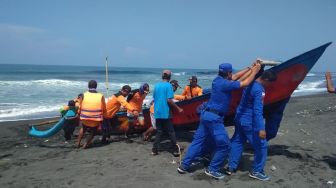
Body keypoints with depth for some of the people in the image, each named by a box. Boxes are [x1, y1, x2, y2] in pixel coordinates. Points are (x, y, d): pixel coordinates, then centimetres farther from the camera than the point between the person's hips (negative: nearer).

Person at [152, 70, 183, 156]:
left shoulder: (157, 85, 8)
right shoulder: (168, 85, -10)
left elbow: (154, 98, 13)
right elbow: (169, 100, -17)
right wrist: (178, 108, -9)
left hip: (157, 113, 5)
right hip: (165, 113, -5)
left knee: (159, 131, 12)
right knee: (171, 132, 4)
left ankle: (154, 150, 9)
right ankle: (175, 150, 8)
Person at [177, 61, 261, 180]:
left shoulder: (218, 80, 9)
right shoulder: (225, 84, -16)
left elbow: (235, 77, 22)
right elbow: (245, 83, -10)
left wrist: (250, 68, 24)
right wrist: (255, 71, 3)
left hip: (206, 114, 9)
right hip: (214, 117, -9)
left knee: (198, 141, 13)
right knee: (224, 145, 3)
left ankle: (184, 166, 17)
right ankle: (212, 169, 11)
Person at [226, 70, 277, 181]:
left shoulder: (251, 83, 4)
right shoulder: (259, 90, -23)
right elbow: (257, 110, -29)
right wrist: (261, 128, -31)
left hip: (240, 119, 10)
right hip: (249, 122, -9)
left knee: (237, 142, 16)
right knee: (261, 145, 2)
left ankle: (231, 167, 23)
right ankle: (256, 171, 12)